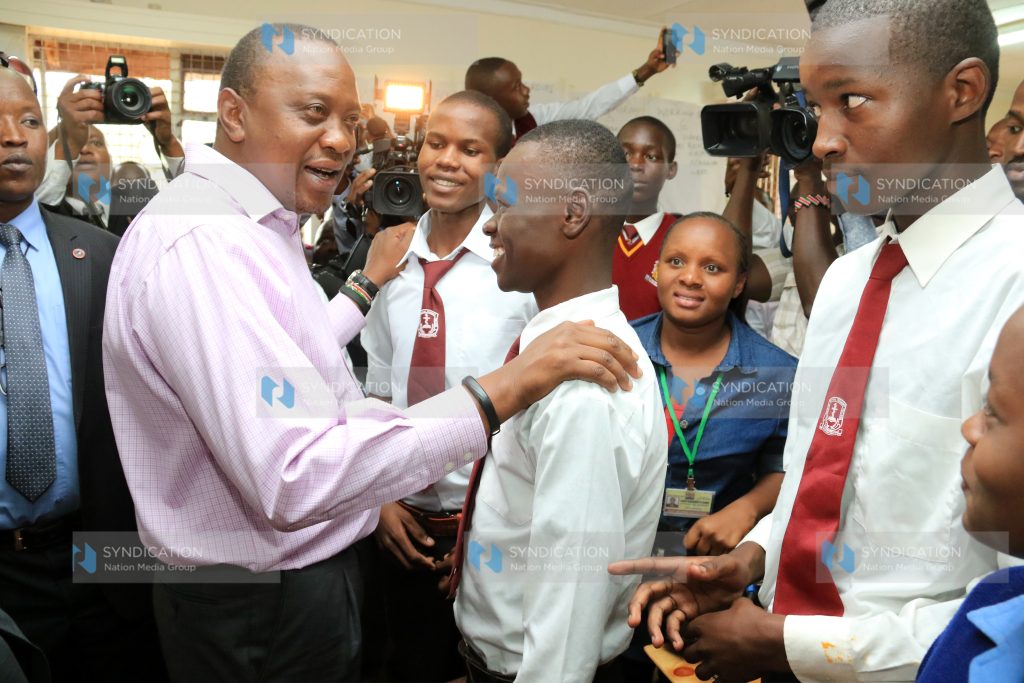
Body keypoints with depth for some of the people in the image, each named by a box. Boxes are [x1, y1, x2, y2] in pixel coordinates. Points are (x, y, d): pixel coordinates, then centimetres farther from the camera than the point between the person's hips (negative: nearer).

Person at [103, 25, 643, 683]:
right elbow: (294, 479, -37)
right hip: (265, 609, -9)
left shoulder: (254, 226, 6)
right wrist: (500, 393, -38)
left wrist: (368, 284, 18)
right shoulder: (198, 244, -28)